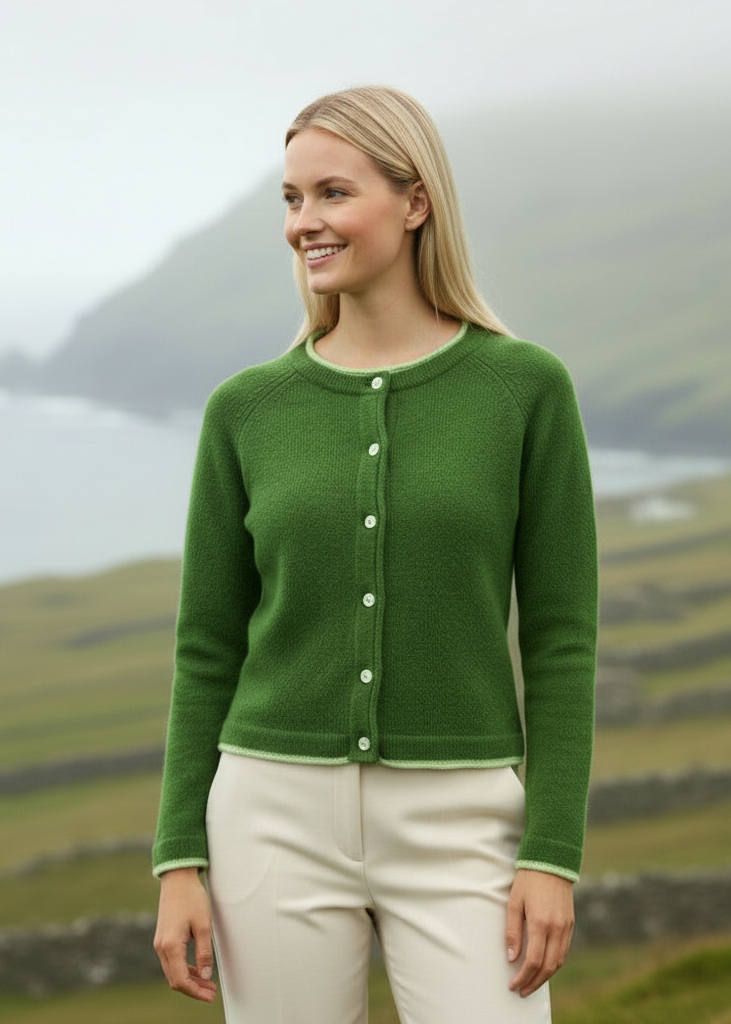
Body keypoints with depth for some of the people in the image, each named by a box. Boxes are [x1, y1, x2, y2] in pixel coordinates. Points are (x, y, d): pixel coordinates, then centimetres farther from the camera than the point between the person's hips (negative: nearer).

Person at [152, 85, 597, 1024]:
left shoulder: (527, 387, -2)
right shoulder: (247, 410, 3)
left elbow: (559, 638, -2)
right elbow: (208, 649, 6)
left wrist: (554, 852, -8)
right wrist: (179, 862, 0)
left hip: (459, 830, -1)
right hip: (280, 817, 2)